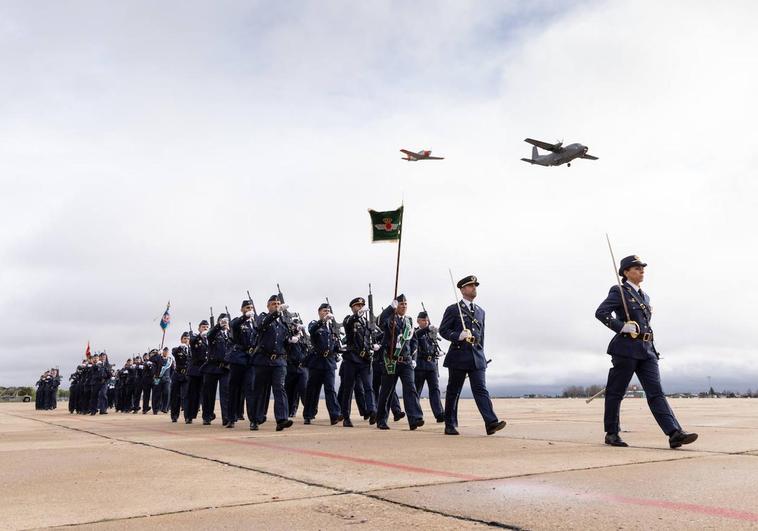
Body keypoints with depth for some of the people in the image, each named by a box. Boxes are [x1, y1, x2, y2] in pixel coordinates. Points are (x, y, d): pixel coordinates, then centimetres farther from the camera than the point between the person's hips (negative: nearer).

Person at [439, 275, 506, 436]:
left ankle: (491, 423, -16)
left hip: (477, 357, 4)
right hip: (458, 356, -4)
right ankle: (450, 425, 13)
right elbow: (443, 330, -3)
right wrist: (458, 336, -19)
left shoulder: (480, 311, 18)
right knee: (453, 391, 5)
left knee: (481, 389, -7)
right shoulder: (453, 309, 1)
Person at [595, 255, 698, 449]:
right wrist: (621, 326, -20)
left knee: (656, 391, -3)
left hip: (647, 349, 7)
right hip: (626, 348, -7)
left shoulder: (644, 296, 22)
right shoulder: (619, 292, -2)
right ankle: (611, 433, 11)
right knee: (616, 392, 1)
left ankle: (675, 434, -11)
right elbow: (601, 312, -13)